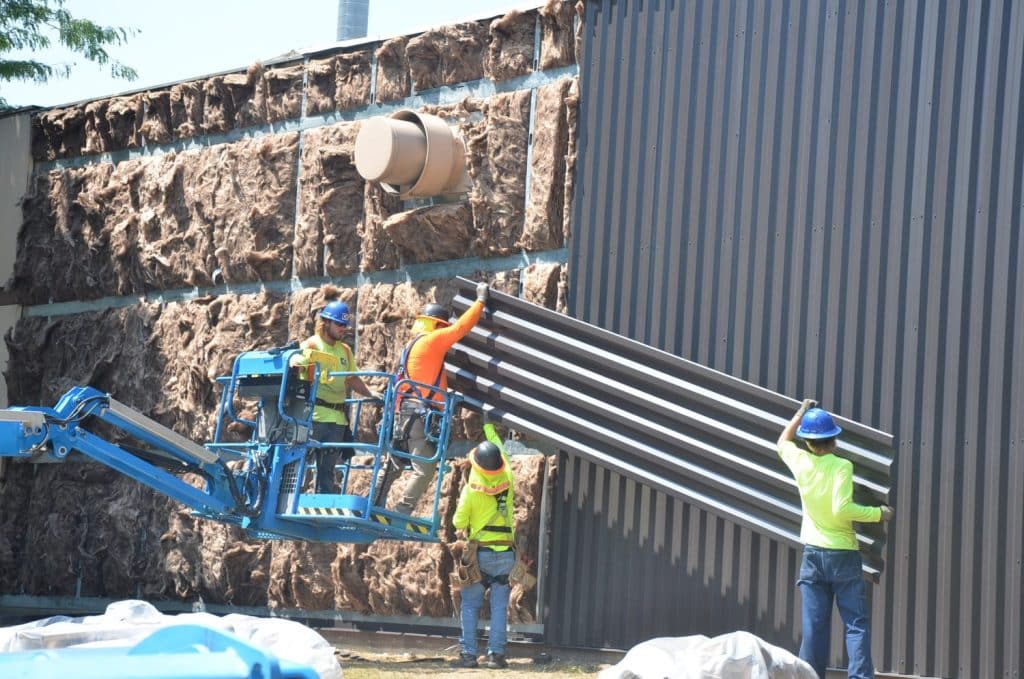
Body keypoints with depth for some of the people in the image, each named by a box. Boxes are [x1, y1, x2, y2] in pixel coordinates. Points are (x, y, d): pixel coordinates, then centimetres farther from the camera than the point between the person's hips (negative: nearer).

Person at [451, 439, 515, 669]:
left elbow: (459, 522, -6)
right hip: (505, 553, 2)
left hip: (480, 553, -2)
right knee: (499, 606, 5)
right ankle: (496, 654, 1)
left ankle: (468, 653, 2)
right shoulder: (507, 480, -2)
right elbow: (502, 456, 18)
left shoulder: (472, 488, -10)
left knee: (470, 605, 6)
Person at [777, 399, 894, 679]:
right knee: (856, 624, -1)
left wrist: (801, 414, 32)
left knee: (814, 626, 6)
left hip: (813, 554, 4)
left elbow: (783, 442, 22)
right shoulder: (842, 466, -13)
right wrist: (878, 513, -11)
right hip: (843, 554, -4)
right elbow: (842, 508, -23)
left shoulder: (801, 462, 0)